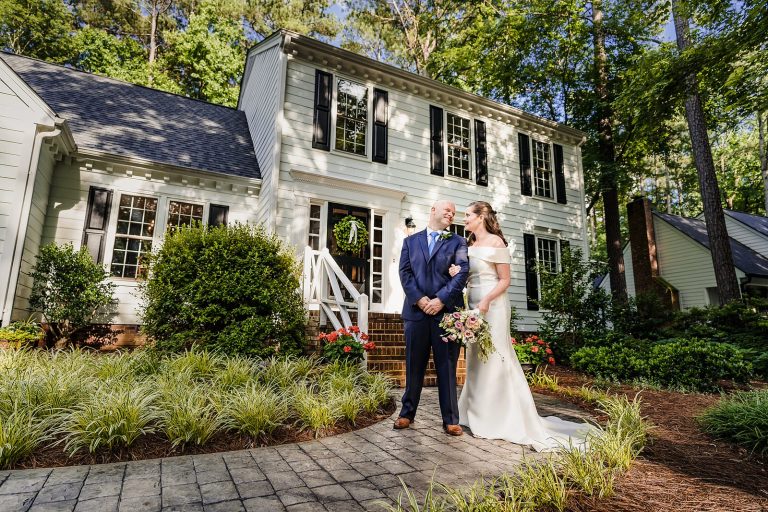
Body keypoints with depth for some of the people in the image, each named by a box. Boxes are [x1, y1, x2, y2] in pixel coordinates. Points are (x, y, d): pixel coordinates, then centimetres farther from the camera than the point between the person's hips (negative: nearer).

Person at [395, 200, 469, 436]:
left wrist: (441, 300, -14)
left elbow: (462, 272, -2)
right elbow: (405, 272, 3)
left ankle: (450, 420, 14)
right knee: (414, 366, 9)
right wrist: (419, 299, -11)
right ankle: (407, 413, 23)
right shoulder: (411, 241, 14)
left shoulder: (457, 242, 11)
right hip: (416, 311, 1)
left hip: (447, 311, -1)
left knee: (447, 367, 4)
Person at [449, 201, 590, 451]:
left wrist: (486, 302, -22)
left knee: (493, 359, -4)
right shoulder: (469, 245, 15)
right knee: (476, 360, 10)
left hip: (492, 306, -7)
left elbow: (505, 280, -8)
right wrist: (456, 274, -2)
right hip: (473, 306, 8)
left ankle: (499, 420, 6)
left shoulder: (495, 242, -5)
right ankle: (480, 414, 22)